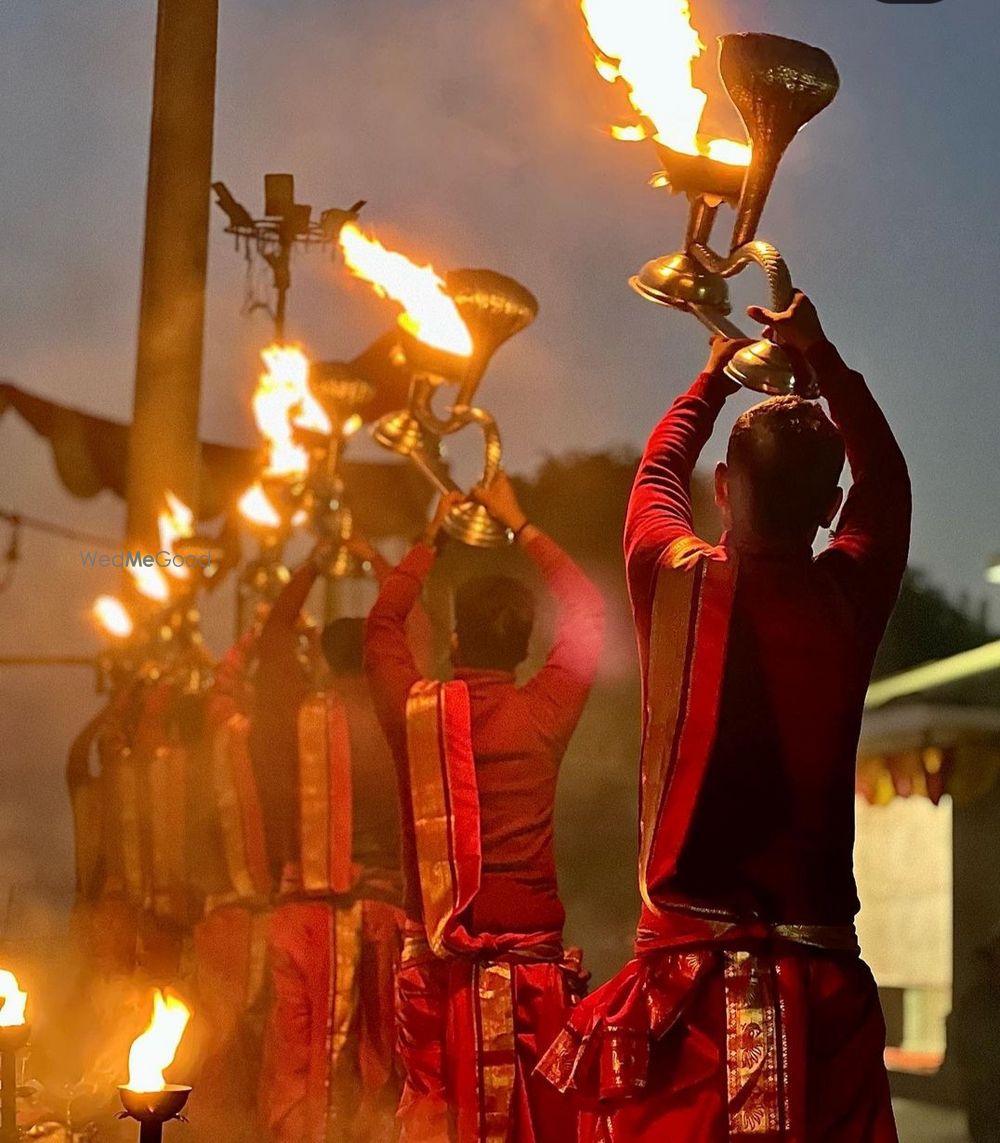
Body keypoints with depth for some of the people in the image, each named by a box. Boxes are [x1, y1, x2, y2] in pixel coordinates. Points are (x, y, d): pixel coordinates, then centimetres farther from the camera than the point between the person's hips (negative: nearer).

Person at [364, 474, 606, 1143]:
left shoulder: (413, 711, -1)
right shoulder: (543, 715, -5)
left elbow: (383, 624, 21)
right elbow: (588, 612, 12)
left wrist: (433, 539, 30)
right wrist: (520, 525, 21)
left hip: (436, 963, 2)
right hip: (532, 962, -1)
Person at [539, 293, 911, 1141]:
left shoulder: (677, 580, -3)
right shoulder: (852, 599, 0)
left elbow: (658, 471, 21)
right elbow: (886, 481, 22)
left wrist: (714, 381, 38)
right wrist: (820, 358, 32)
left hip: (686, 968, -1)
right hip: (821, 977, 1)